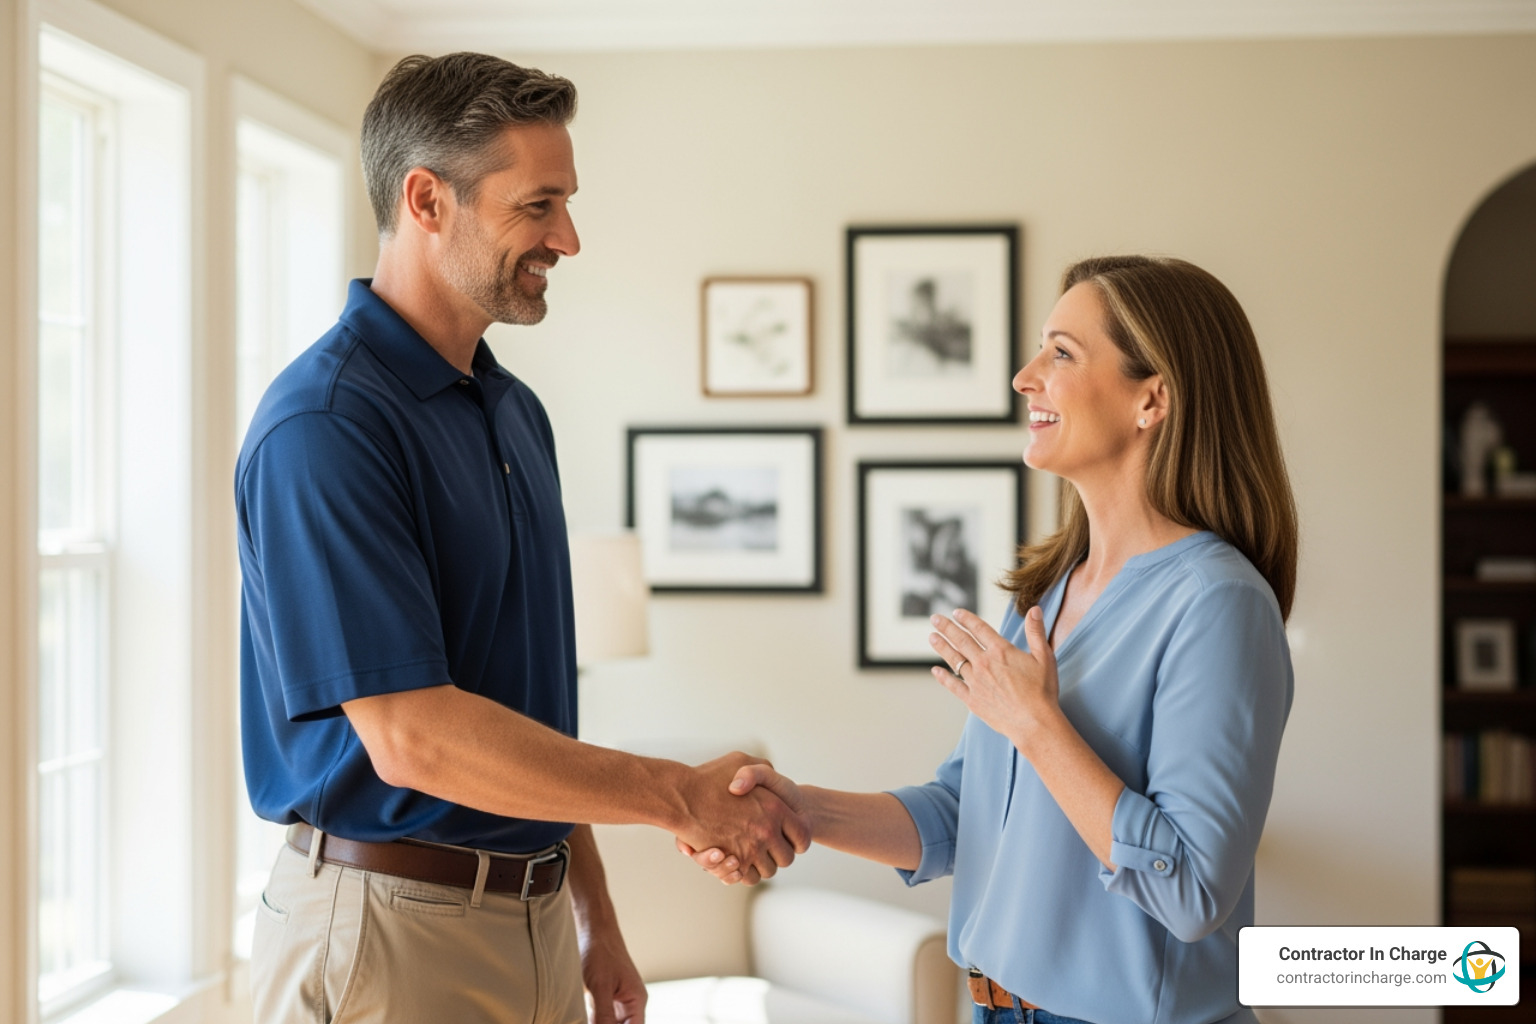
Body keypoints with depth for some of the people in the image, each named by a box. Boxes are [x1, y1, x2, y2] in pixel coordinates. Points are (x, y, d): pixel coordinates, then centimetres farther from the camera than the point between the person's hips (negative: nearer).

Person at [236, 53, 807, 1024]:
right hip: (391, 931, -7)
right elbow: (411, 736, -24)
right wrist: (685, 796, -17)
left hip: (535, 920, 8)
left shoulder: (517, 412, 10)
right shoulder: (324, 424, -17)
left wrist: (594, 920, 14)